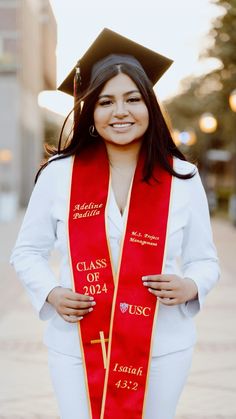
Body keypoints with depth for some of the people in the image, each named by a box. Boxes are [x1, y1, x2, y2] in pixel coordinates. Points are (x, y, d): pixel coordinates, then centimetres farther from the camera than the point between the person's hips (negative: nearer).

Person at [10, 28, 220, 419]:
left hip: (162, 351, 1)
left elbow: (205, 259, 6)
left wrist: (190, 286, -16)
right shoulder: (58, 174, -3)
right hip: (76, 348, 0)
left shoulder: (183, 179, -2)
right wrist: (50, 292, -11)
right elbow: (27, 250, 7)